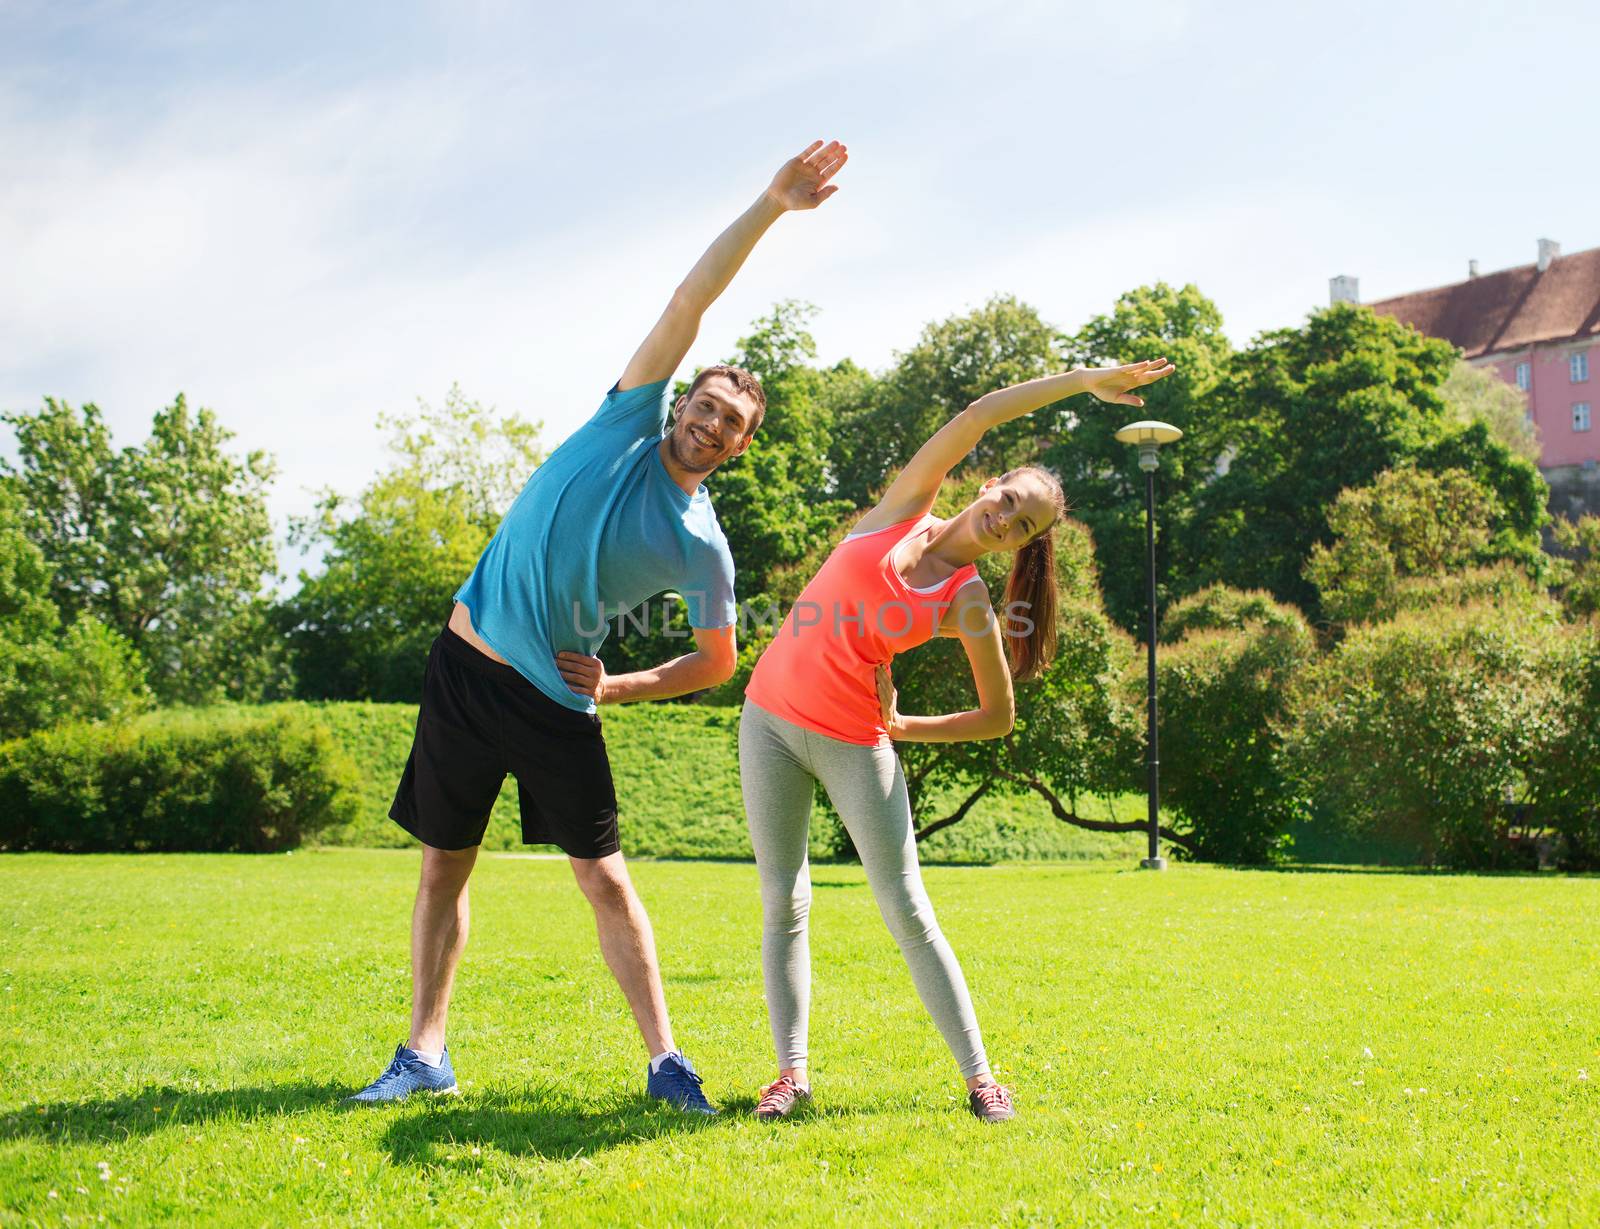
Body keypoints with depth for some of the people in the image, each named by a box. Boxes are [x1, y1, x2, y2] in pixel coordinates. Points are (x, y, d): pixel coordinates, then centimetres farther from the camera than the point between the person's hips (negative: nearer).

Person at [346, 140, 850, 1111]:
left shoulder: (701, 545, -5)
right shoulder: (630, 423, -1)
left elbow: (720, 662, 6)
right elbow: (691, 301, -9)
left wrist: (619, 688, -5)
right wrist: (770, 206, -15)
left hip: (557, 700, -2)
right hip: (467, 665, 2)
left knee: (605, 877, -3)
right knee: (445, 865, 5)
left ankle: (665, 1059, 4)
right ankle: (426, 1055, 14)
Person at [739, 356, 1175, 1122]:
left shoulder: (968, 605, -4)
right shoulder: (903, 510, 1)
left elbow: (998, 718, 0)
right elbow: (975, 418, -6)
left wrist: (904, 727, -3)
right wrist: (1081, 381, -4)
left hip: (855, 742, -3)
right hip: (770, 719, 3)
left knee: (907, 913, -3)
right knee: (782, 903, 3)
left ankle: (978, 1076, 4)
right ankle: (791, 1072, 10)